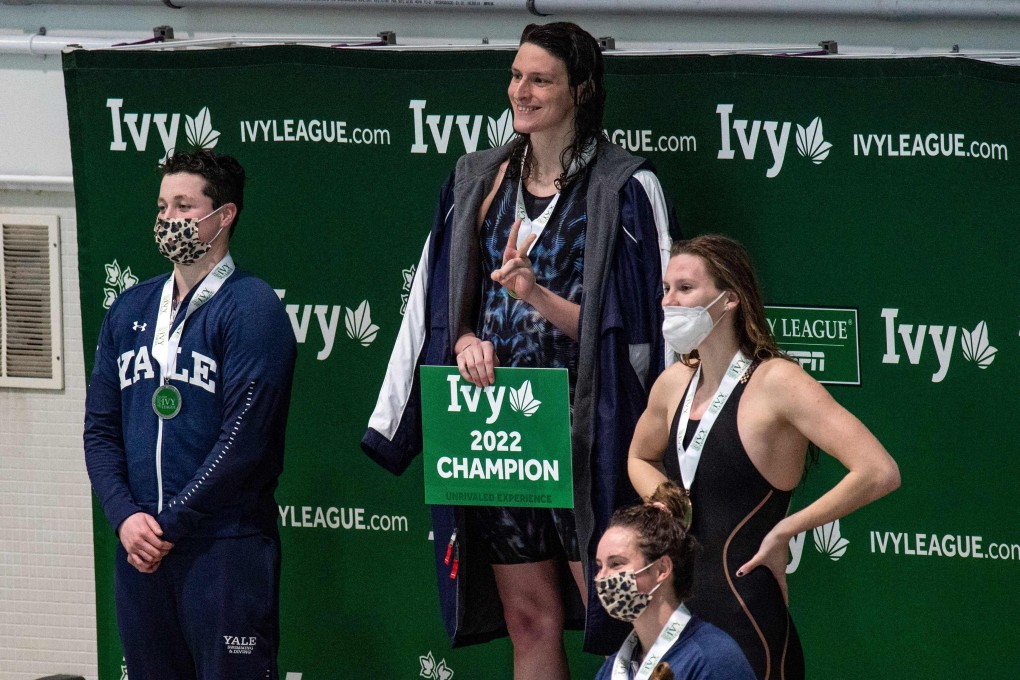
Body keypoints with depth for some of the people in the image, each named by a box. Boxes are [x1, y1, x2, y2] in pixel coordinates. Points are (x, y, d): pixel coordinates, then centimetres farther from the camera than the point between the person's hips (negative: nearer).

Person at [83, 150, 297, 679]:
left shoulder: (250, 307, -5)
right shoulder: (129, 309, 15)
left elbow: (243, 437, -13)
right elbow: (100, 427, 11)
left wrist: (170, 524, -14)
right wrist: (125, 516, -6)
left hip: (226, 549, -6)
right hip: (139, 550, 6)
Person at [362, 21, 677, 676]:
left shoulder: (625, 188, -3)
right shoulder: (480, 180, 13)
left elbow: (634, 324, -6)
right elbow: (447, 302, 17)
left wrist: (536, 295, -19)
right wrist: (466, 341, -5)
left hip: (584, 431, -5)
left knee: (613, 615, -8)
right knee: (529, 619, 6)